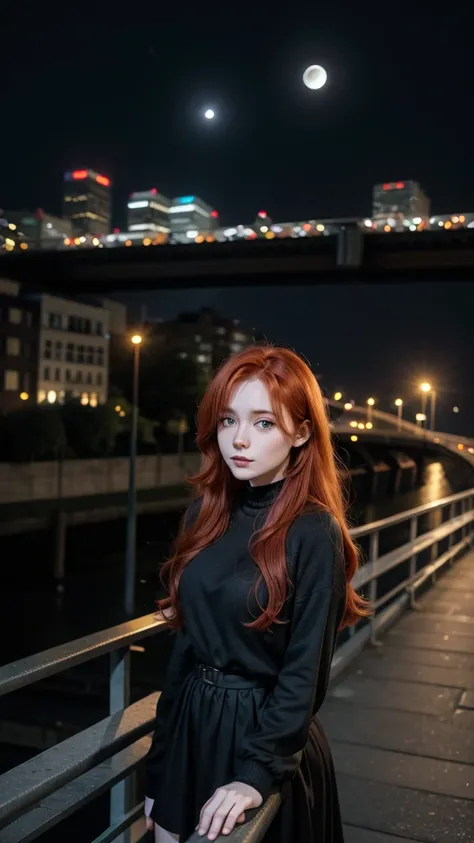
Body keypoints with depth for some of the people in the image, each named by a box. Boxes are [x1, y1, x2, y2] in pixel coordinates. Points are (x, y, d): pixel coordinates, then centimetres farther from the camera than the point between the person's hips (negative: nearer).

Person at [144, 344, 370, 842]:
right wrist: (159, 765, 7)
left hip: (267, 734, -5)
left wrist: (258, 772, -18)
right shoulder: (207, 513, -1)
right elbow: (185, 643, 4)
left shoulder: (315, 533, -17)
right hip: (191, 727, 5)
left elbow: (304, 673, -15)